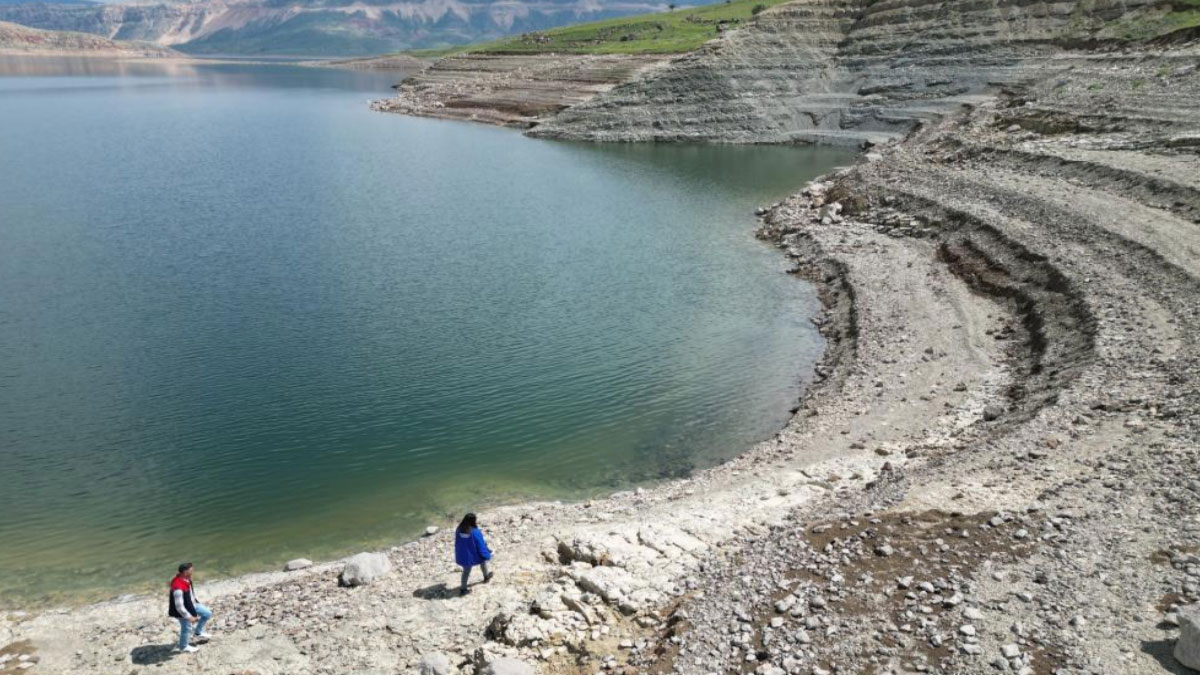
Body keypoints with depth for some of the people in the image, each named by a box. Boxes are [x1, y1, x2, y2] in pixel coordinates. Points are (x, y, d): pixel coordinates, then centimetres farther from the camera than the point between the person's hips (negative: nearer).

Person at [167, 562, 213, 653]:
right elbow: (179, 606, -32)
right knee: (186, 628, 12)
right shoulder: (178, 588, -39)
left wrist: (195, 603, 20)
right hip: (183, 611, -9)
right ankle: (184, 647, 39)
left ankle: (198, 633, 33)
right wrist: (189, 617, -23)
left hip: (191, 605, 9)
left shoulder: (187, 579, -10)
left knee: (207, 613, 15)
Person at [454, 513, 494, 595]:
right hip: (474, 557, -4)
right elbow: (481, 546, -17)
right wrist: (487, 555, -3)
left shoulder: (459, 530, -11)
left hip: (462, 557, 4)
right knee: (483, 559, 26)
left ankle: (463, 589, 24)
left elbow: (457, 544, 5)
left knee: (466, 571, 22)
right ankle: (486, 577, 46)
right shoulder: (475, 532, -26)